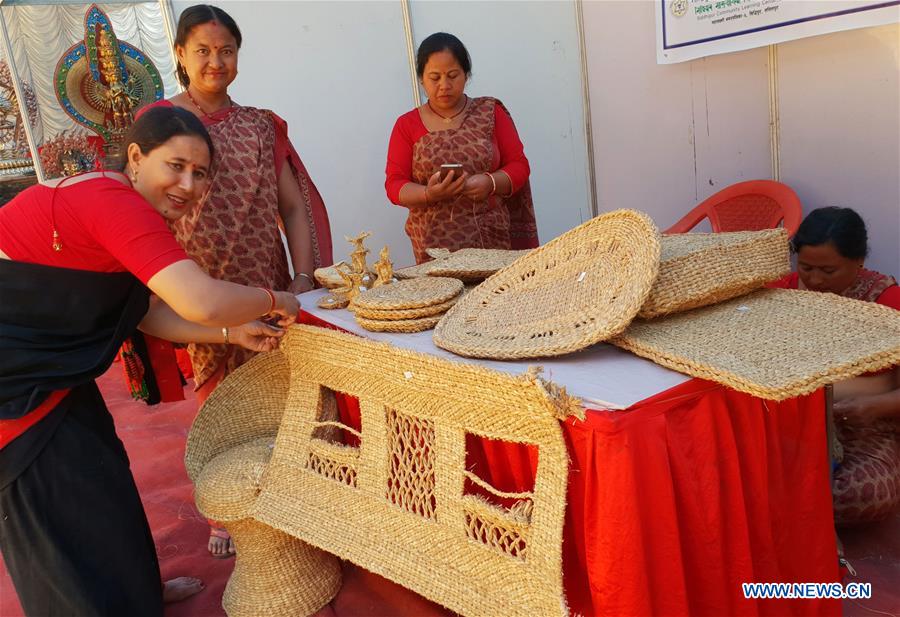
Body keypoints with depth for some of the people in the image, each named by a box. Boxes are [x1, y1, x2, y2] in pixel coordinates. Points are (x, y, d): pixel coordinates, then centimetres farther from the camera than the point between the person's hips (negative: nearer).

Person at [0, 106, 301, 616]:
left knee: (102, 479, 22)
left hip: (43, 368, 10)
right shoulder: (116, 204, -27)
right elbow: (203, 302, -38)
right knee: (66, 511, 5)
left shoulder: (111, 202, 6)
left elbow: (148, 312, 5)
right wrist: (275, 301, -19)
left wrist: (233, 333, -4)